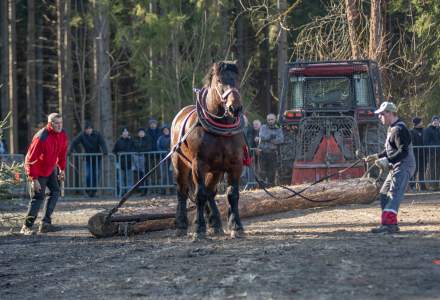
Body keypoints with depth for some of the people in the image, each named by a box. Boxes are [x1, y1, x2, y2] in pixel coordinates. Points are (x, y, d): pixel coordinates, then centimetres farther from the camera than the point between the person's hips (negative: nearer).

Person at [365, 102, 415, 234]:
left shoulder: (399, 130, -17)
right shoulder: (391, 129, 16)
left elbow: (403, 152, -25)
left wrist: (387, 161, -29)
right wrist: (377, 156, 18)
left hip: (404, 166, -11)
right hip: (396, 167, 11)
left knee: (394, 195, -21)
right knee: (384, 194, 13)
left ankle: (389, 224, -31)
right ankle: (391, 224, 17)